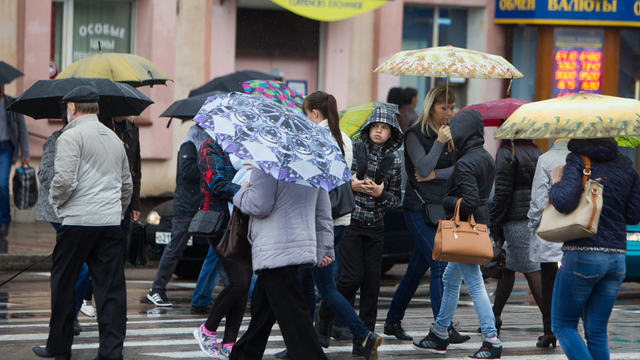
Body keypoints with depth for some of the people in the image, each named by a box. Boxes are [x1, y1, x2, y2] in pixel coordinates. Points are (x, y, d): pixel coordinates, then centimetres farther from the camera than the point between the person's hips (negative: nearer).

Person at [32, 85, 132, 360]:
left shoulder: (71, 136, -7)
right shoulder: (114, 139, 17)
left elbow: (65, 180, -17)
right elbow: (127, 185, 21)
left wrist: (55, 199, 2)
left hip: (78, 221, -6)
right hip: (111, 223, 6)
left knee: (63, 284, 7)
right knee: (111, 286, 3)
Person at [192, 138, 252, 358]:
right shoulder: (211, 146, -4)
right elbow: (216, 182, -17)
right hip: (221, 223, -7)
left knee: (244, 283, 2)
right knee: (239, 282, -15)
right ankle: (207, 330, 5)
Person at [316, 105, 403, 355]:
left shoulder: (394, 163, 7)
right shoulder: (351, 151, -1)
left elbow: (396, 198, 11)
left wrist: (380, 194, -9)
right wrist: (350, 185, -14)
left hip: (375, 227, 3)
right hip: (349, 222, -3)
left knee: (372, 283, -1)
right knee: (353, 277, -13)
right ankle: (323, 318, 12)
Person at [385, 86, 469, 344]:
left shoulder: (450, 134, 12)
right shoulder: (415, 134, -6)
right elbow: (423, 168, -16)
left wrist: (436, 174, -11)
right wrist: (439, 142, -19)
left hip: (440, 208, 7)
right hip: (419, 209, -7)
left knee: (417, 268, 11)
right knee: (440, 265, -14)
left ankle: (393, 322, 22)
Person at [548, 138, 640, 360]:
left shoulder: (578, 161, -7)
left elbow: (565, 202, -21)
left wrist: (555, 184, -1)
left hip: (582, 254, -5)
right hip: (616, 257, 5)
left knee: (563, 325, 6)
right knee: (597, 331, 10)